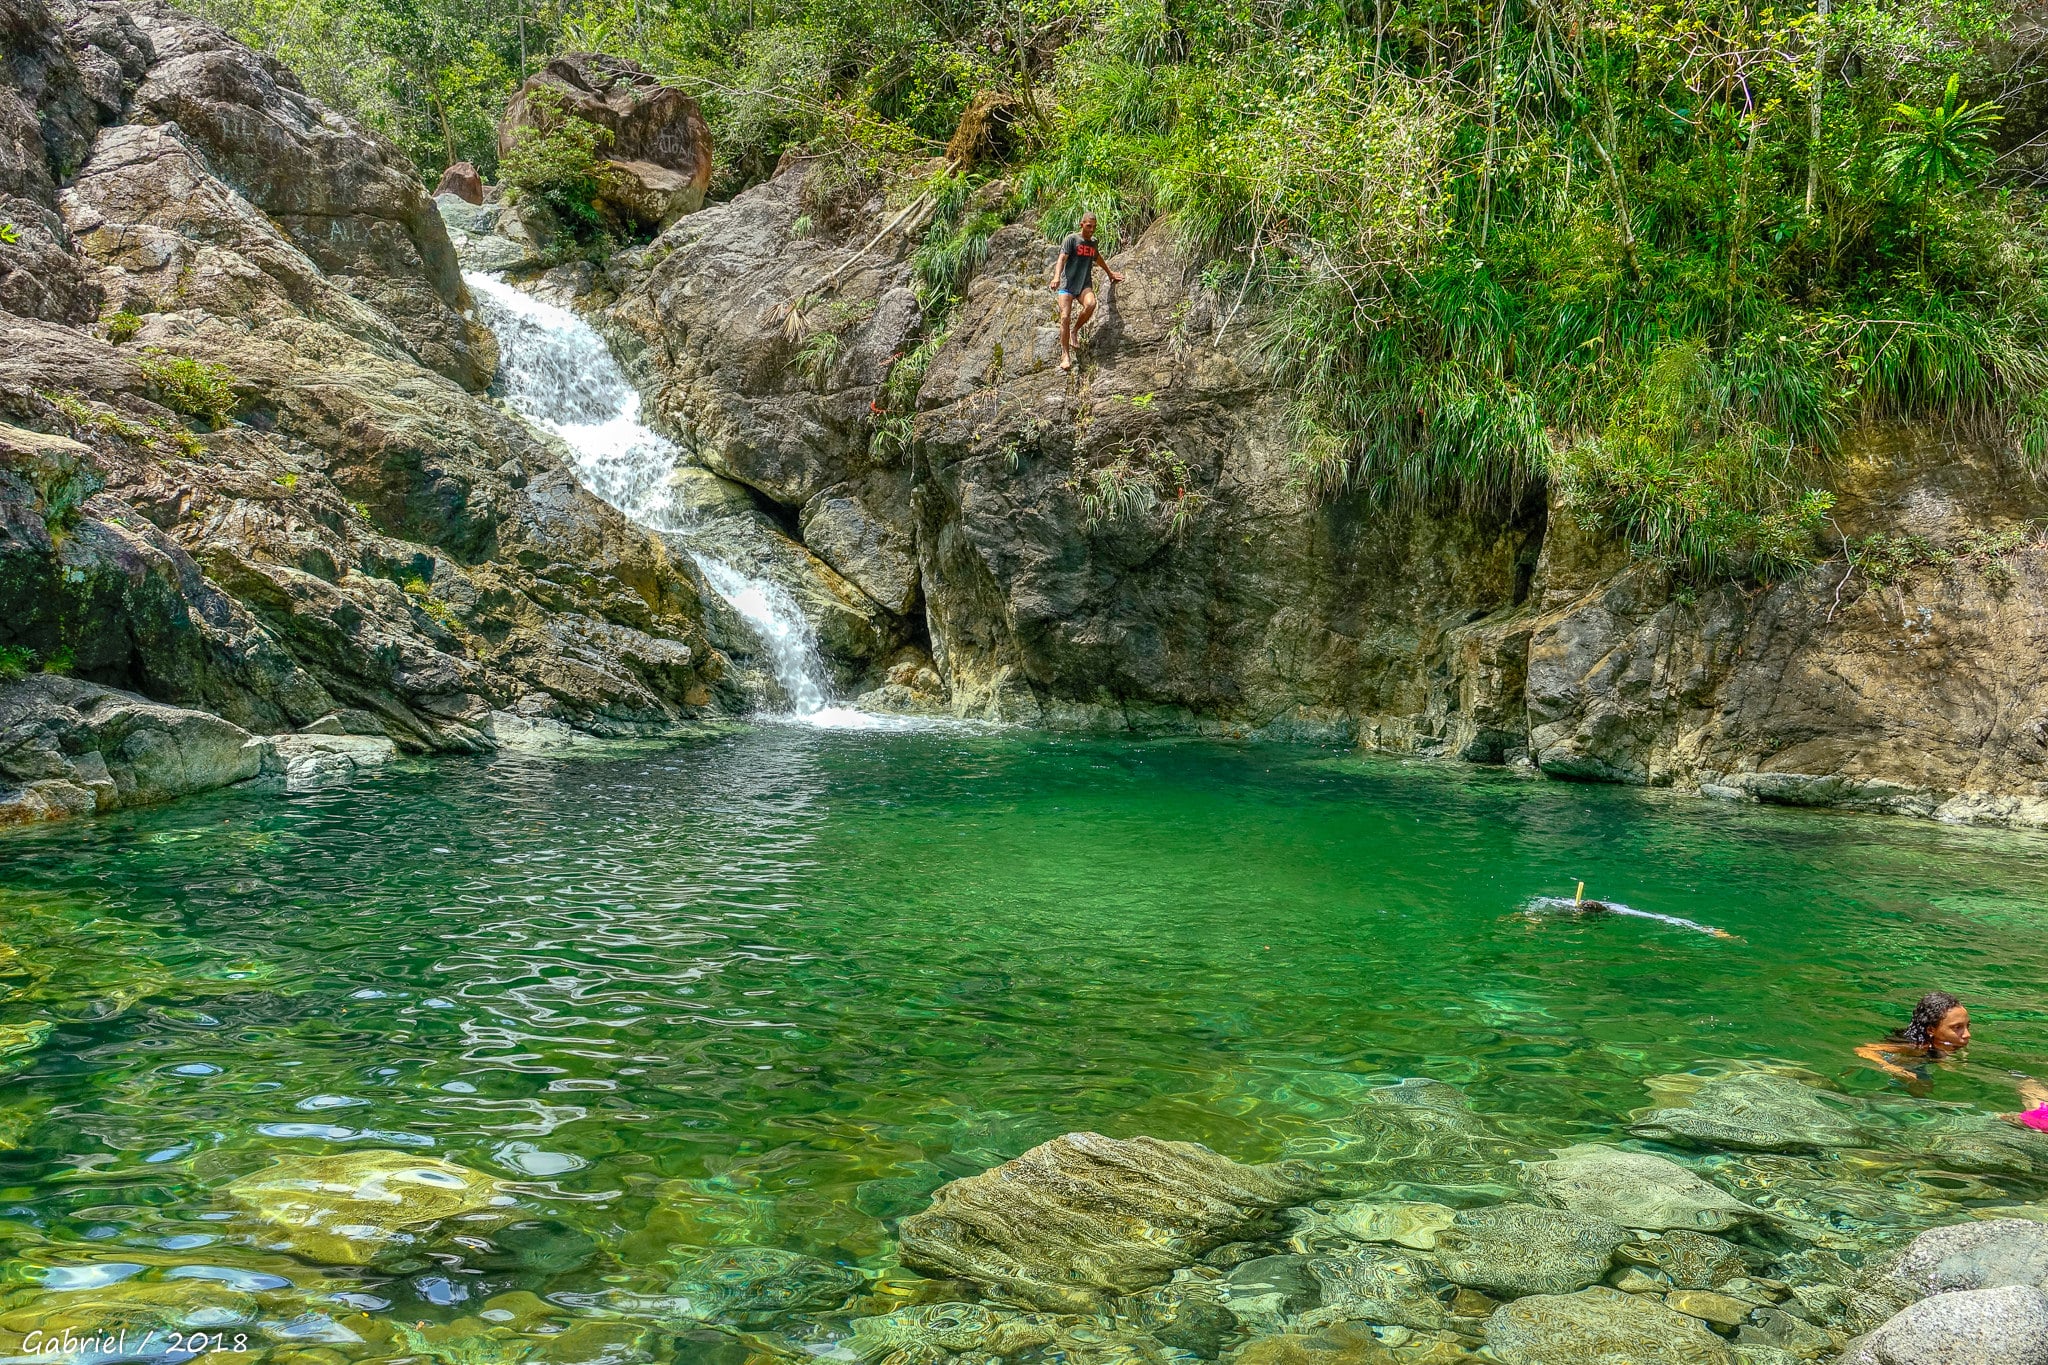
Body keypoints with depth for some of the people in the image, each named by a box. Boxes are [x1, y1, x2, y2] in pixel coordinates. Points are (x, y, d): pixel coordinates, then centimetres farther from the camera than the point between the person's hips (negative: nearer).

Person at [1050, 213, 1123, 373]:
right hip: (1067, 284, -3)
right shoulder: (1072, 239, -1)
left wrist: (1110, 274, 49)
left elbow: (1099, 259, 35)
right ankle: (1065, 355, -10)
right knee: (1065, 317, -16)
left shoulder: (1093, 242, 16)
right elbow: (1062, 258, -12)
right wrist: (1057, 276, -30)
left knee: (1090, 304, -30)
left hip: (1084, 284, 3)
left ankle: (1075, 330, -5)